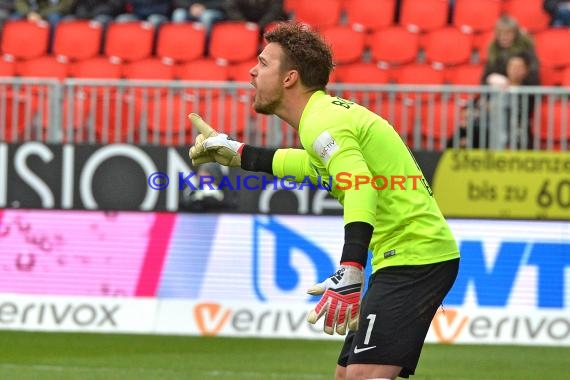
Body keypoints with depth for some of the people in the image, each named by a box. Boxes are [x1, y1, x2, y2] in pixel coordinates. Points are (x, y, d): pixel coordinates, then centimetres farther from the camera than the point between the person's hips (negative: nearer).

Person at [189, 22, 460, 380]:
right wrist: (237, 153, 46)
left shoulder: (321, 121, -14)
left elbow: (362, 188, -31)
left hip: (414, 260, -10)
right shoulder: (328, 114, 17)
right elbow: (319, 165, 40)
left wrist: (349, 273, -42)